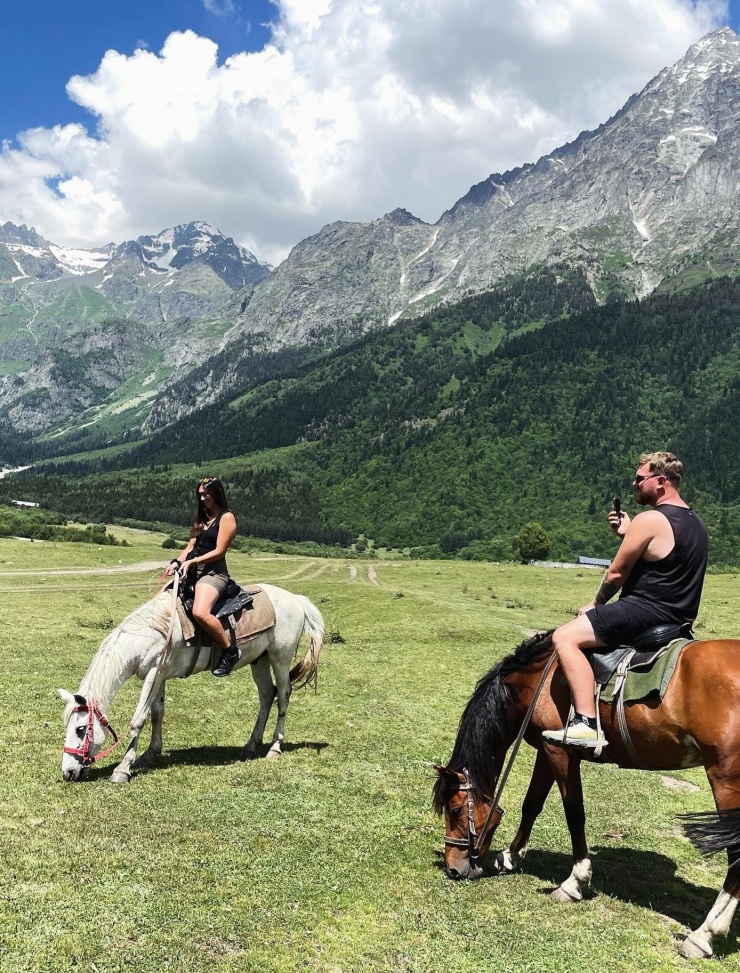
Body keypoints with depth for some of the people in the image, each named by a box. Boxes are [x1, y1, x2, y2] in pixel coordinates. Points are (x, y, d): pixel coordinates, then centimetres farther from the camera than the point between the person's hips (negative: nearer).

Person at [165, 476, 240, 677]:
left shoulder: (226, 518, -6)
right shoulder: (200, 516, 17)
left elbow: (219, 551, -12)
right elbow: (191, 546, 13)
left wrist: (193, 561, -17)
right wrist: (177, 562, -4)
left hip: (214, 572, -9)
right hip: (193, 571, 9)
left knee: (200, 613, -33)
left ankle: (230, 651, -15)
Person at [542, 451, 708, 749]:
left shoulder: (650, 520, -14)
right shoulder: (695, 522, 15)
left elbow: (616, 574, -10)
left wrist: (596, 604, 7)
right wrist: (627, 534, 10)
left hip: (646, 611, -11)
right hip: (680, 618, 11)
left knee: (565, 637, -16)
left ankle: (586, 724, -27)